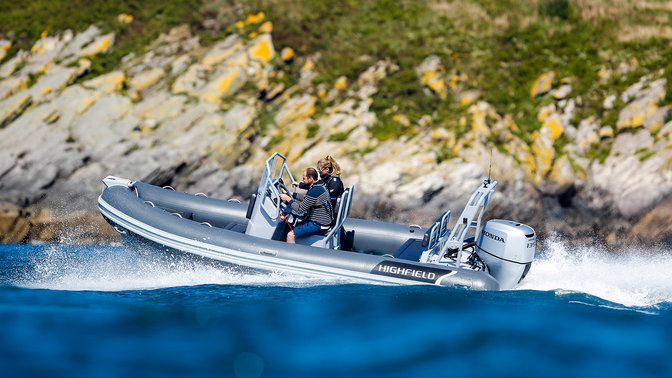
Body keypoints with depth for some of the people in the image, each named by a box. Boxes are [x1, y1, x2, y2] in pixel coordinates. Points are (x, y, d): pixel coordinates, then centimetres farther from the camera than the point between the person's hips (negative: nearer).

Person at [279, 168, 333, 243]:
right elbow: (305, 198, 24)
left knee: (291, 235, -15)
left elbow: (300, 209, -20)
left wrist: (288, 199, -10)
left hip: (318, 226, -11)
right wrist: (292, 194, 18)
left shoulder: (314, 192, -24)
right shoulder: (321, 186, 8)